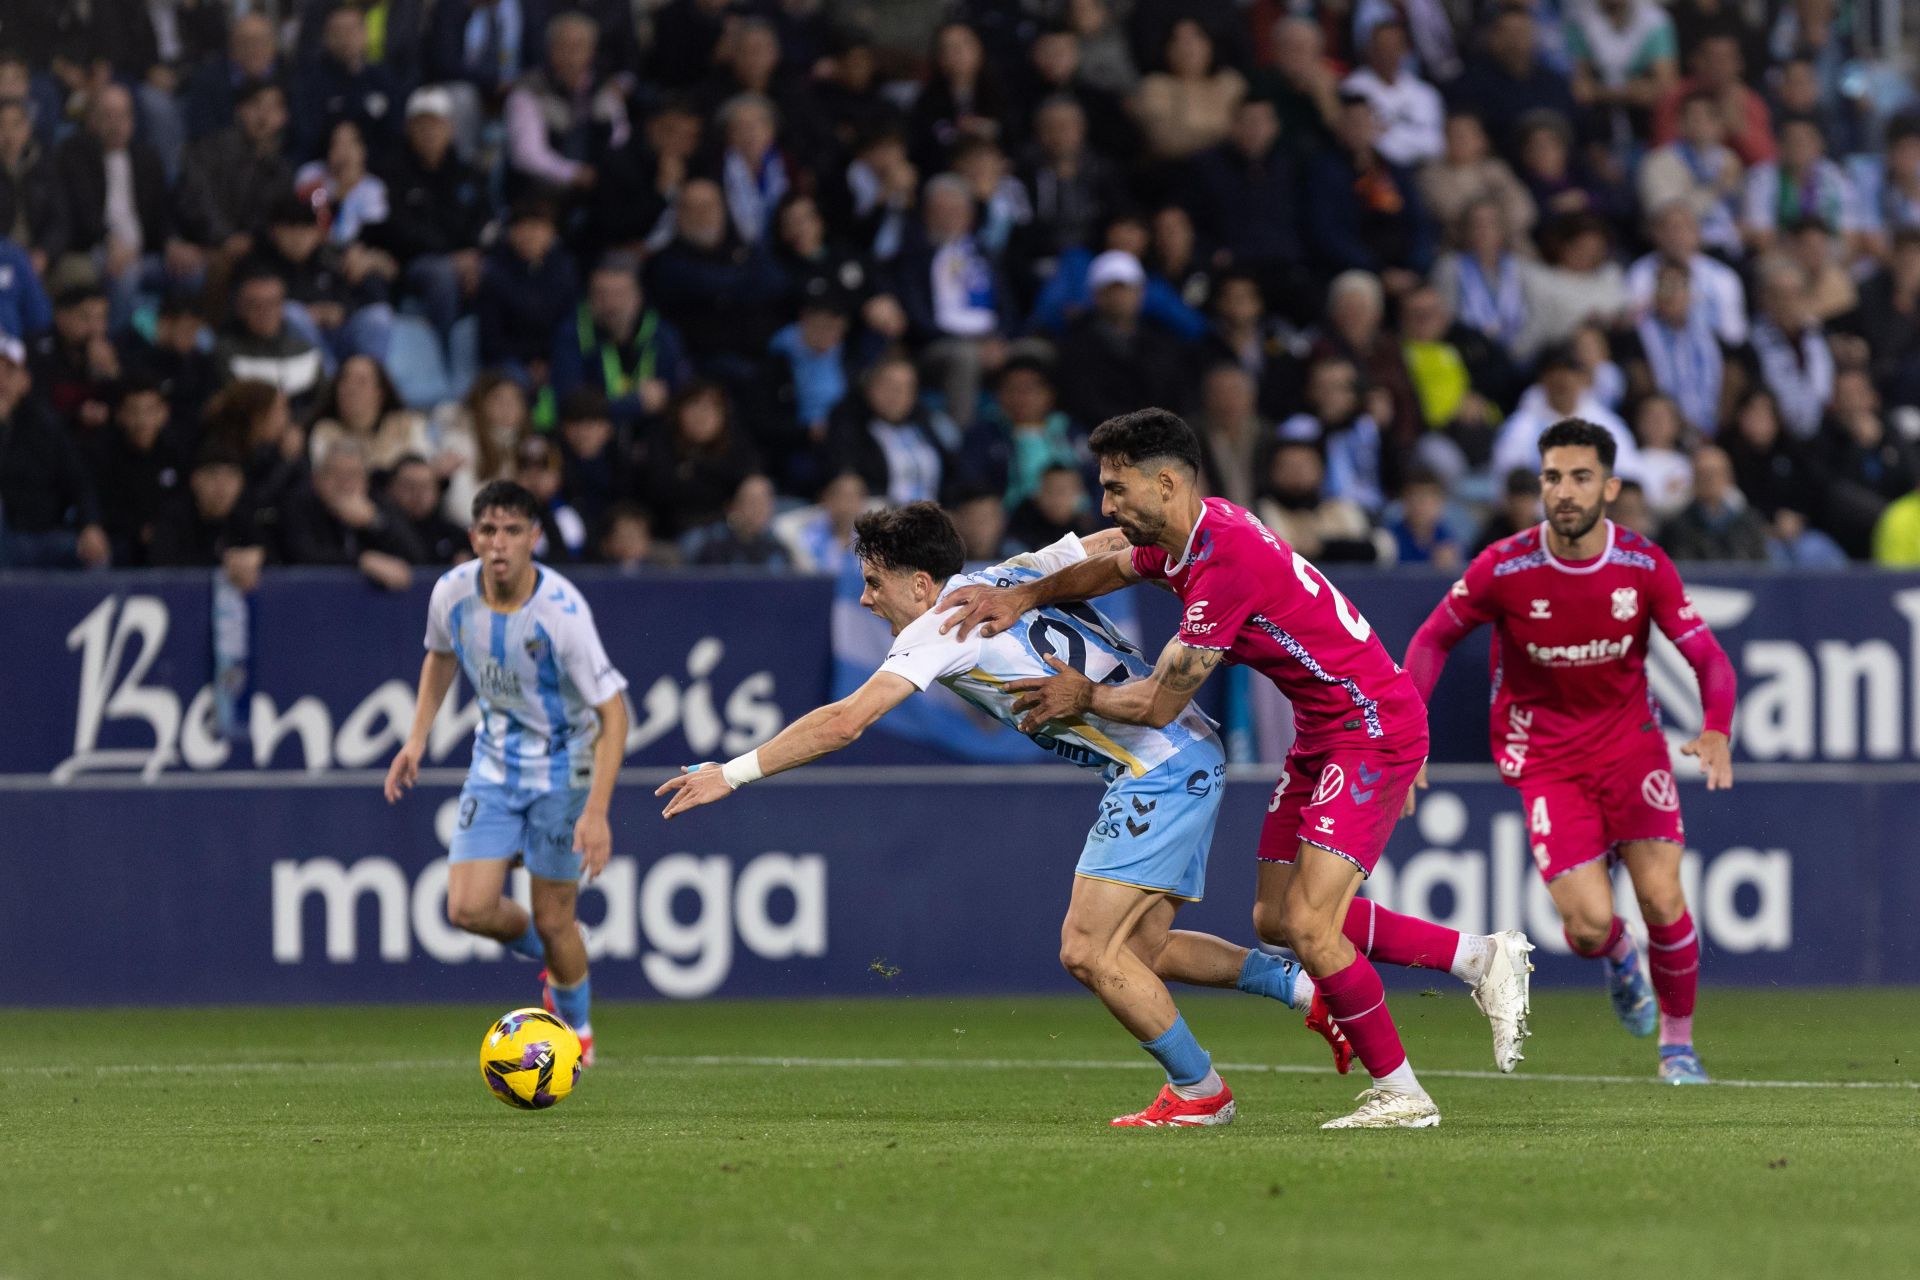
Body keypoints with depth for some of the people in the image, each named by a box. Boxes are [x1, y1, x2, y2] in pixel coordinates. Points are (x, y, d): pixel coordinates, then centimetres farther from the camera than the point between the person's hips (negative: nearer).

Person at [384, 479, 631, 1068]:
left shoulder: (562, 610, -27)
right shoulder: (453, 591, -12)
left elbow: (612, 713, -22)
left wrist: (597, 811, -29)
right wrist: (417, 739, 4)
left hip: (561, 767, -4)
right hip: (495, 764, 4)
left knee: (553, 920, 0)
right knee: (469, 907, -8)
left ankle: (577, 1029, 29)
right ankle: (547, 955, 25)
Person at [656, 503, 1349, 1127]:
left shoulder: (944, 625, -13)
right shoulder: (1017, 572, 11)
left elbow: (843, 722, -20)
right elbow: (1120, 541, 21)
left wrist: (731, 773, -16)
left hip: (1162, 769, -10)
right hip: (1189, 758, 10)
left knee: (1088, 951, -10)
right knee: (1138, 950, 16)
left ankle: (1199, 1091, 1)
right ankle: (1311, 990, 21)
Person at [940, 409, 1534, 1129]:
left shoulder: (1223, 565, -26)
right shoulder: (1187, 534, 3)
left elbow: (1160, 704, -19)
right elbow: (1112, 567, 25)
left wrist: (1083, 696, 1)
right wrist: (1023, 597, 8)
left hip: (1373, 731, -10)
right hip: (1323, 735, 10)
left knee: (1308, 926, -17)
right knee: (1276, 920, 9)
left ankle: (1399, 1094, -3)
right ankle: (1482, 959, 17)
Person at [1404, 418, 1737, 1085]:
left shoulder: (1645, 566, -12)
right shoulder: (1503, 567, -14)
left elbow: (1708, 656, -8)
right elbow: (1434, 637, 1)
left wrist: (1716, 731, -28)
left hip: (1630, 741, 1)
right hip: (1544, 757, -1)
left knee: (1662, 897, -14)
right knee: (1589, 924, -13)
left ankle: (1677, 1043, 10)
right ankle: (1618, 956, 27)